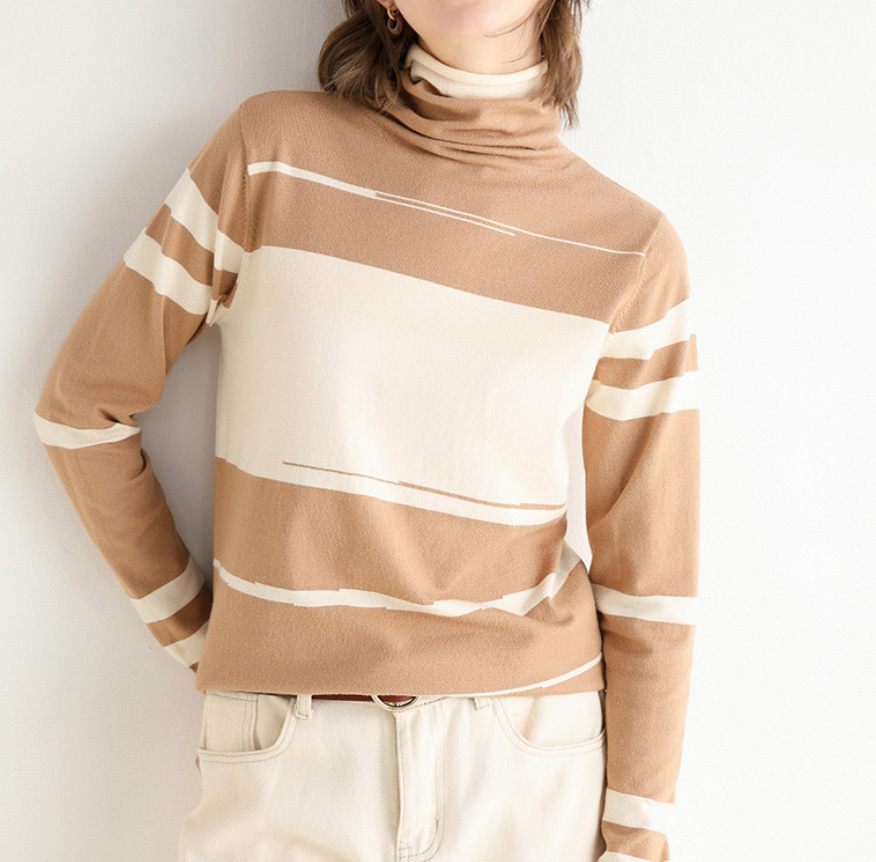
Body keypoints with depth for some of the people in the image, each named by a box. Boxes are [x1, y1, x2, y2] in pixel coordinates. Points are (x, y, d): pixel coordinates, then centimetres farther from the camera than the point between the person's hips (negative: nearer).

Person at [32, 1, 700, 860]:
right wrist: (194, 634, 3)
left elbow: (646, 570, -1)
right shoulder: (269, 148, -6)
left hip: (531, 769, 1)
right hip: (286, 762, 0)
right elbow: (82, 403, 2)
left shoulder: (632, 248, -5)